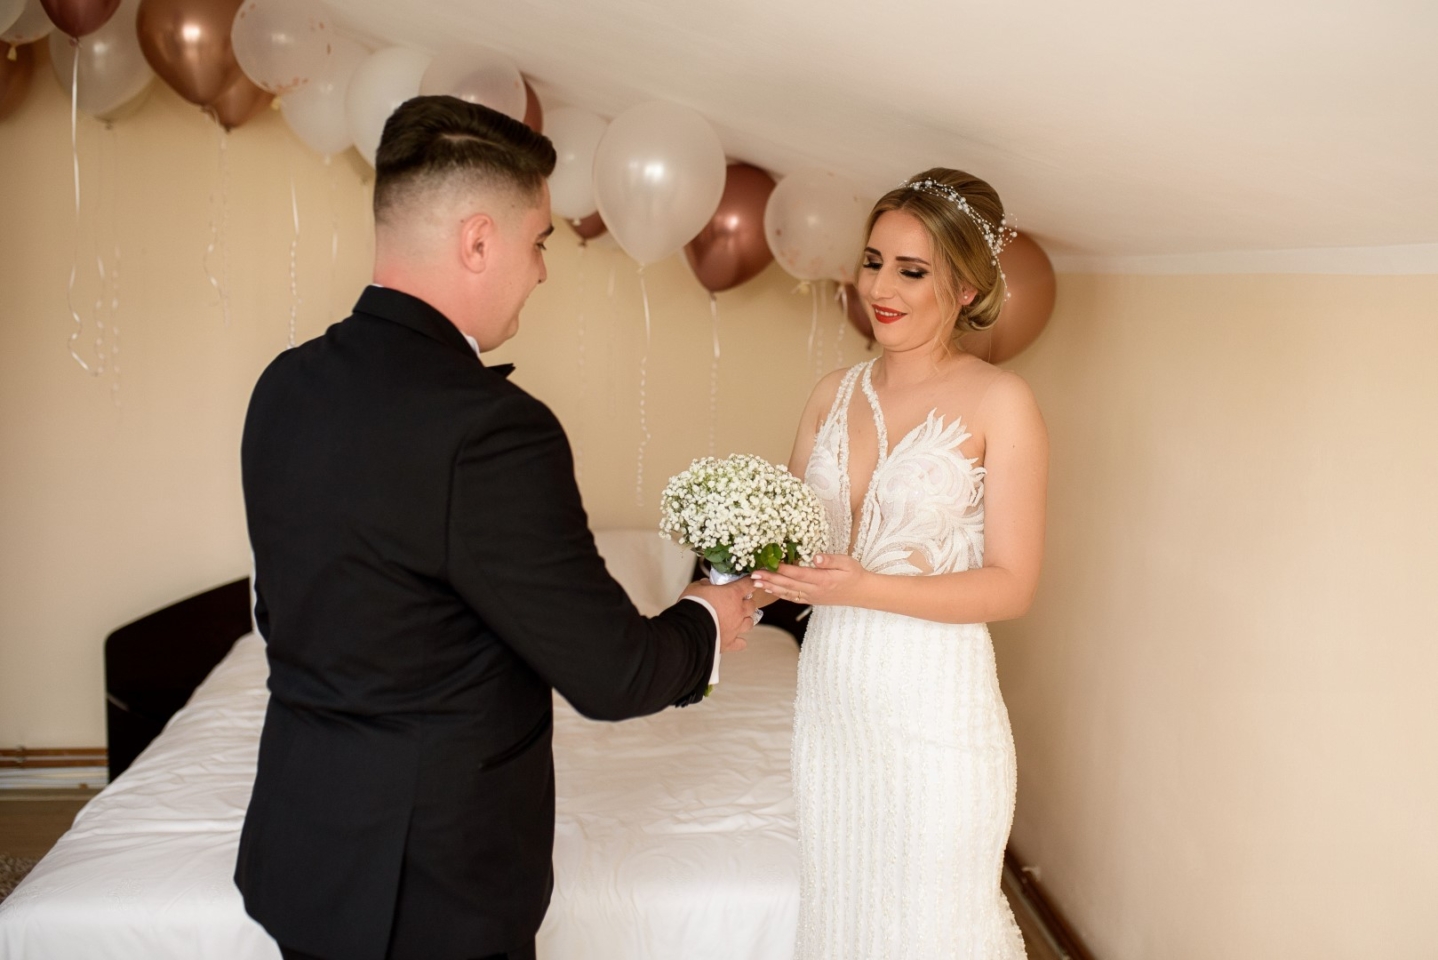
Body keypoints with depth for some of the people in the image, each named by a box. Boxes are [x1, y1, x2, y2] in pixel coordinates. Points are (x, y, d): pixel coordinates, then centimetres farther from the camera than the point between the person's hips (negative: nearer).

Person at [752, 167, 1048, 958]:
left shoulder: (999, 402, -10)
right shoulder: (834, 392, 6)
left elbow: (1011, 586, -12)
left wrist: (863, 588, -24)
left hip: (934, 705, -5)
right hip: (830, 693, 5)